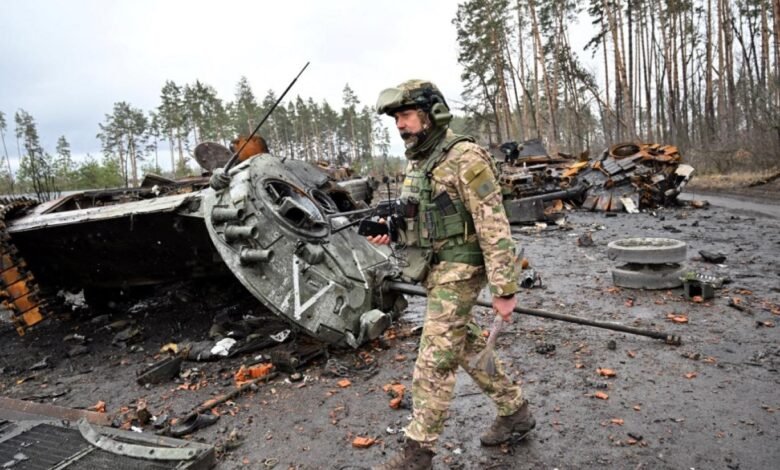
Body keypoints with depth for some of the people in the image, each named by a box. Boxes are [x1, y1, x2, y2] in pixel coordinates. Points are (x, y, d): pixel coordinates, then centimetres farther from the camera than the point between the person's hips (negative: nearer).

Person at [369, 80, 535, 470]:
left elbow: (494, 225, -19)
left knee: (434, 361, -4)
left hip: (457, 271, -9)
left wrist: (504, 288, -20)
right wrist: (391, 232, 3)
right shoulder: (417, 161, 11)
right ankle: (515, 412, 36)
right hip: (435, 271, 9)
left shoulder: (465, 157, -16)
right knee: (467, 348, 18)